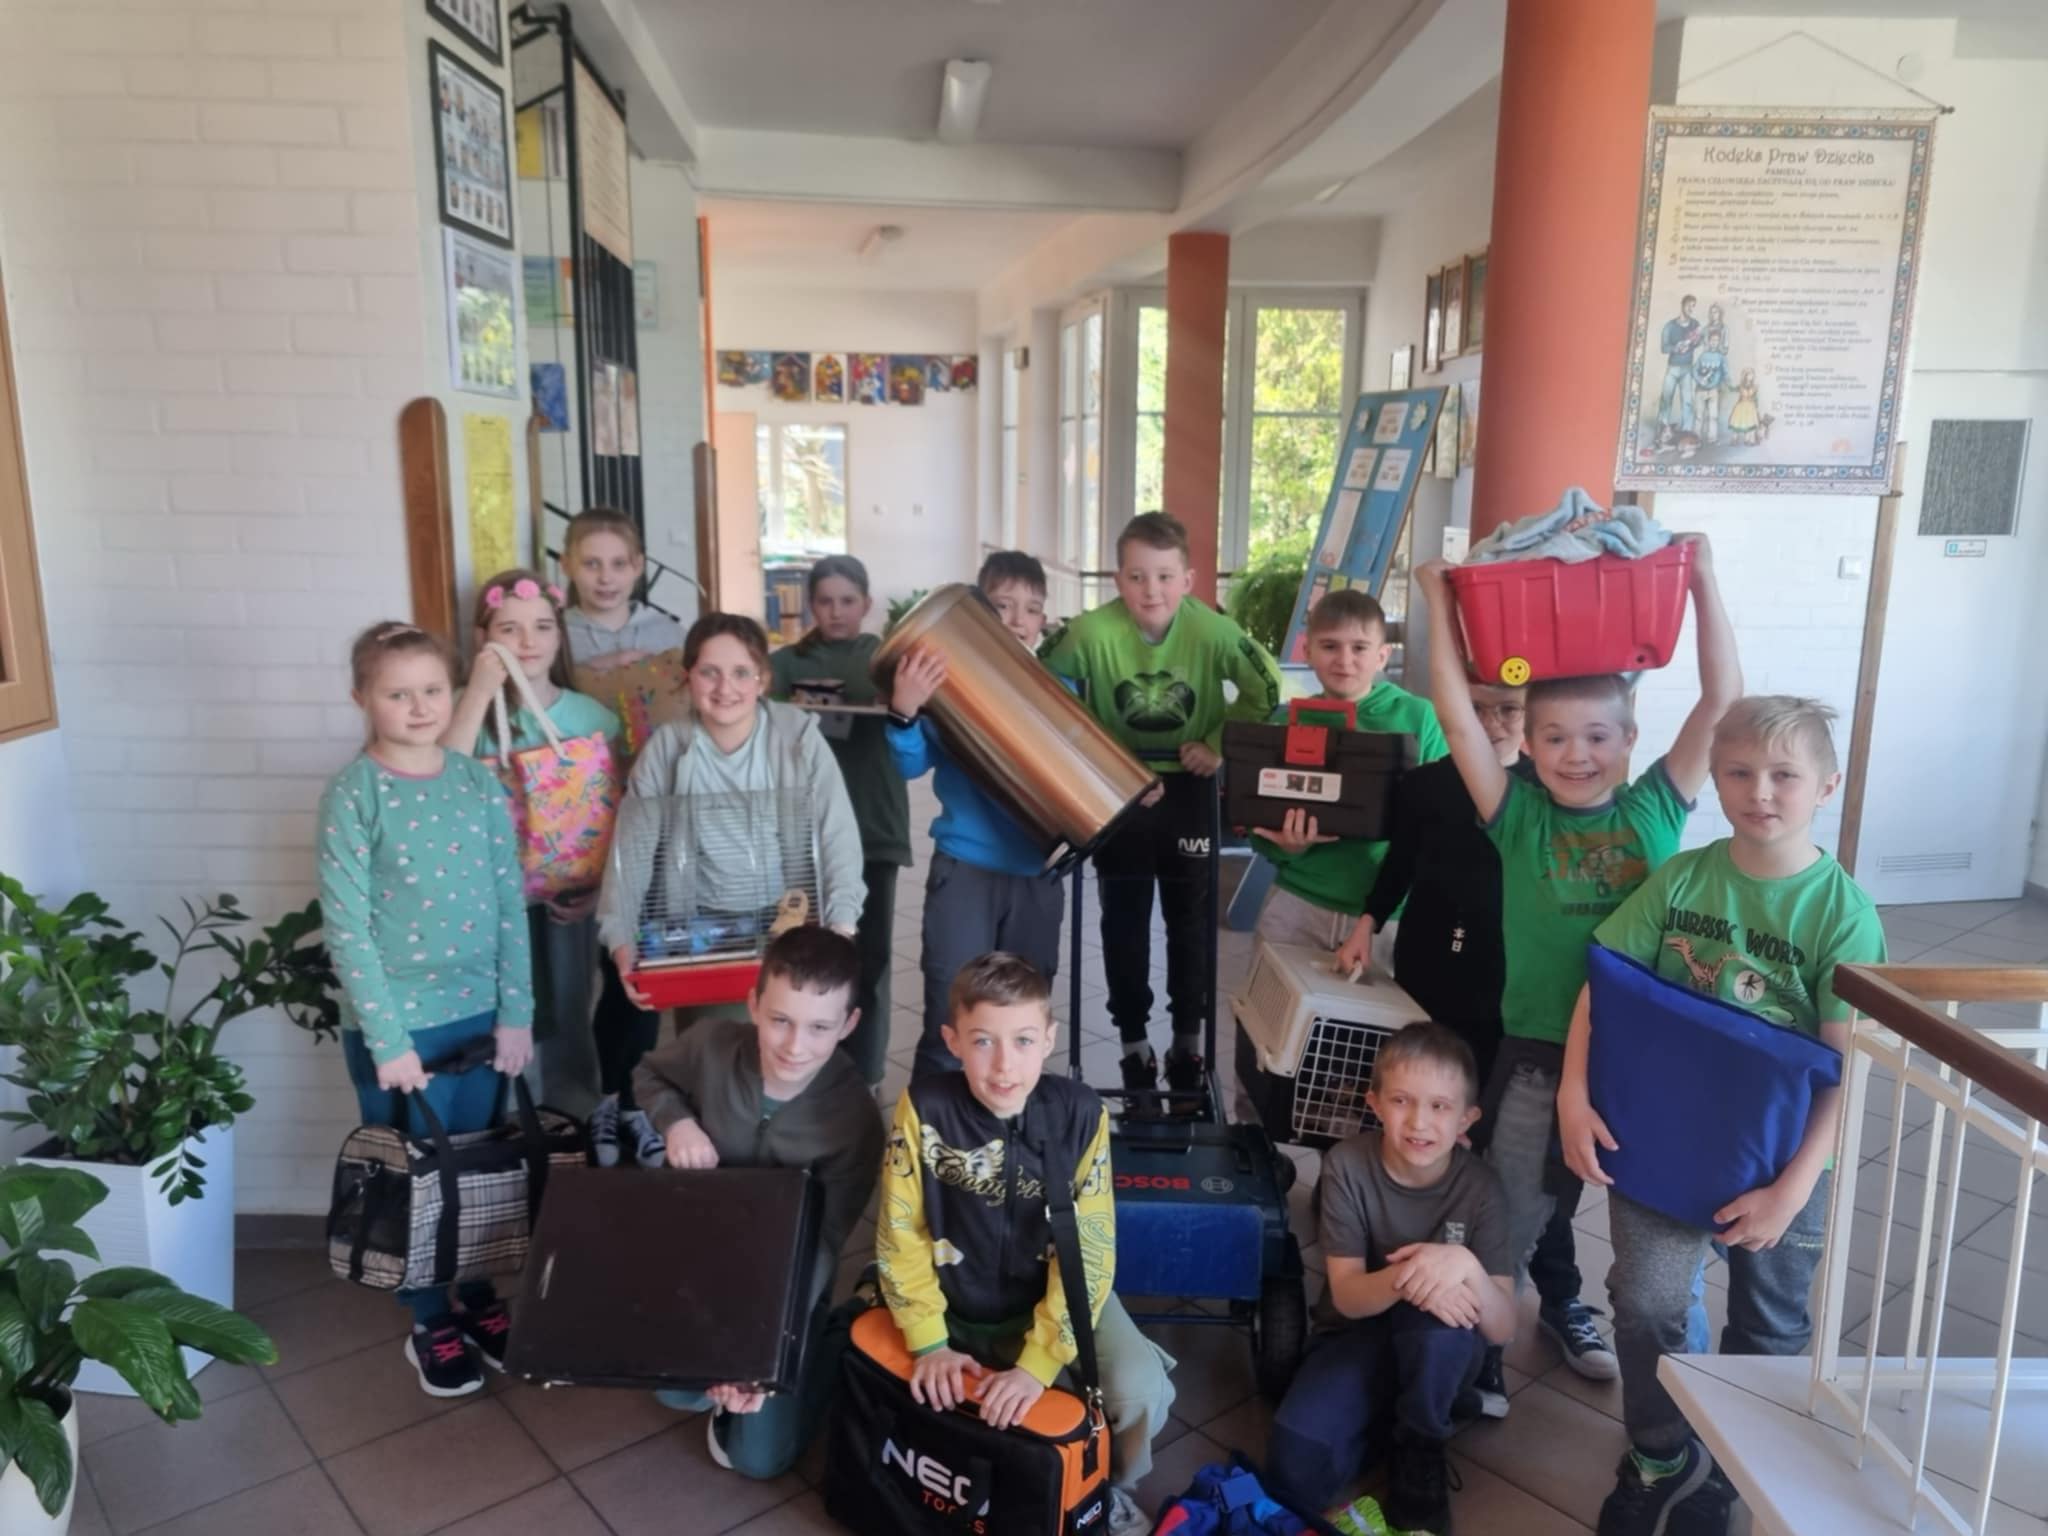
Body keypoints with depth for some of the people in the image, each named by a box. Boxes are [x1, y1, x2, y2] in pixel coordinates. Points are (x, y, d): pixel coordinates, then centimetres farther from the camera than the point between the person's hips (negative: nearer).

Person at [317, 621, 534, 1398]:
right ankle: (430, 1323, 29)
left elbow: (510, 902, 3)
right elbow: (346, 927, -12)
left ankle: (479, 1296, 36)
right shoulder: (352, 795, -11)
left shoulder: (479, 781, 1)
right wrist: (388, 1036, -14)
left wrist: (517, 1011, 0)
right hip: (394, 1021, -3)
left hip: (479, 1012, 4)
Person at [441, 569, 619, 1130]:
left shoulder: (591, 715, 1)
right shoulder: (470, 709, -1)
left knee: (566, 1020, 12)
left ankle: (577, 1124, 28)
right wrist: (480, 690, -20)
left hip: (568, 894, 1)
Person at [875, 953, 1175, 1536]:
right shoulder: (924, 1107, -19)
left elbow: (1089, 1254, -17)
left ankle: (1111, 1488, 14)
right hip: (955, 1302, 1)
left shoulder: (1080, 1114, -19)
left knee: (1141, 1392, -20)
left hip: (1054, 1297, -1)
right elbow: (901, 1233, -10)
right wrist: (930, 1343, -15)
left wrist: (1039, 1362, -23)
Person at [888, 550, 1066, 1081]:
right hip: (967, 868, -4)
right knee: (951, 1019, -3)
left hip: (1038, 872, 4)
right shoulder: (950, 679, -5)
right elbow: (911, 765, -12)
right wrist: (904, 712, -31)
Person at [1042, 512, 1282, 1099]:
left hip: (1189, 786, 0)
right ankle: (1134, 1042, 22)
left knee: (1191, 915, 9)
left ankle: (1189, 1039, 25)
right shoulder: (1092, 632, -21)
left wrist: (1220, 744, -12)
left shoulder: (1211, 630, -20)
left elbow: (1266, 689, -8)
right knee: (1124, 916, 8)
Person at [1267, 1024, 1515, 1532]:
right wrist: (1405, 1278, -42)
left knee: (1442, 1324, -36)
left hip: (1440, 1354, 0)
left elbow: (1502, 1329, -21)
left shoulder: (1478, 1186, -17)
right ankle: (1392, 1419, 6)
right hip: (1359, 1336, 0)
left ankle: (1420, 1451, -7)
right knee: (1296, 1466, -24)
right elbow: (1347, 1297, -20)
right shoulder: (1348, 1165, -18)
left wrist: (1466, 1266, -43)